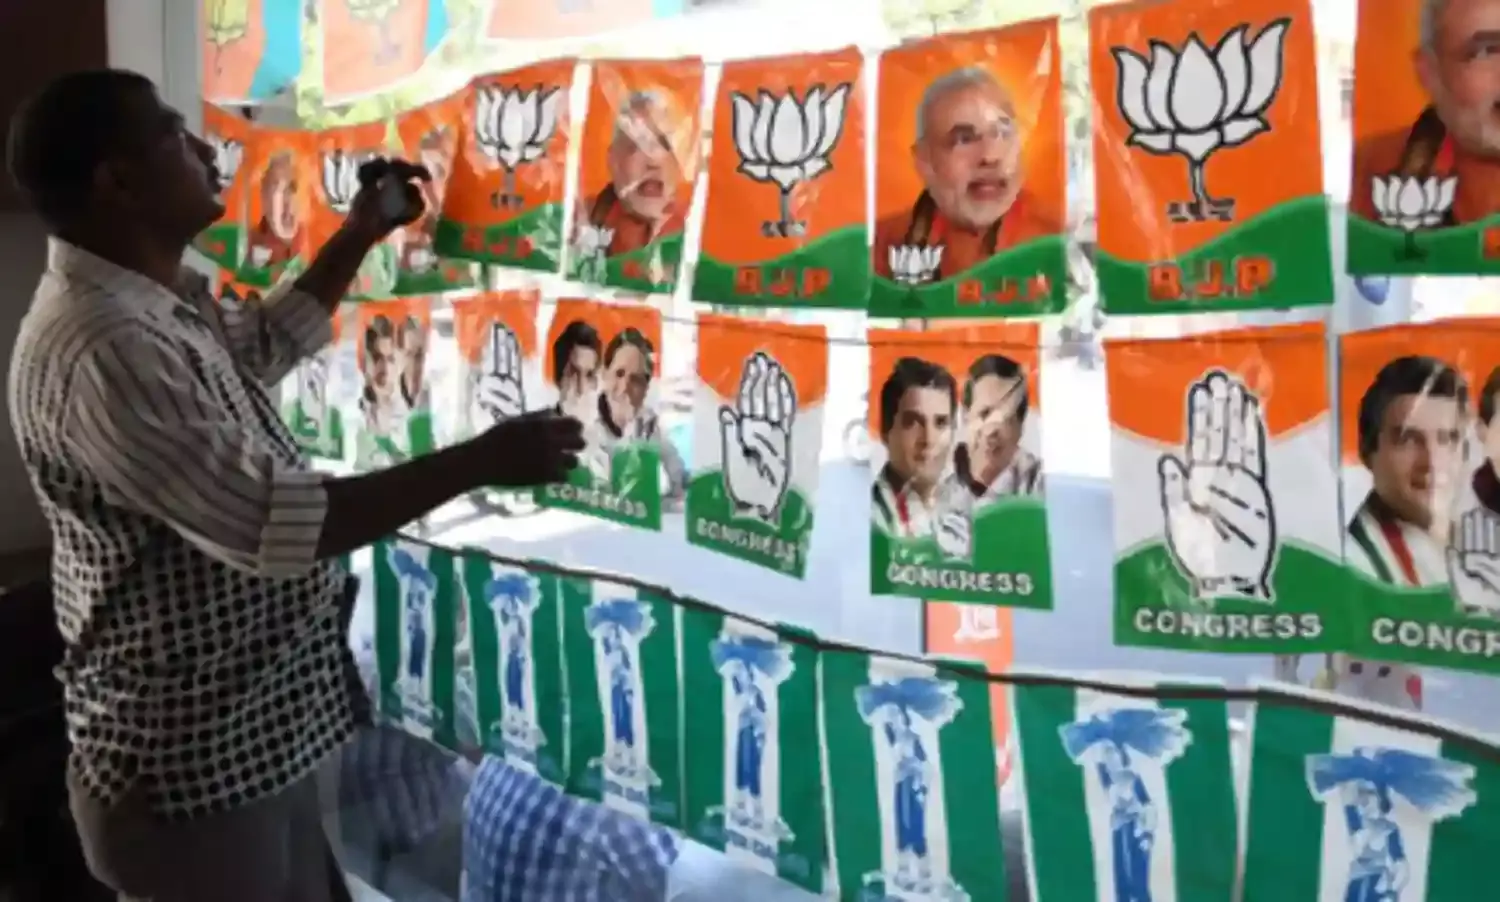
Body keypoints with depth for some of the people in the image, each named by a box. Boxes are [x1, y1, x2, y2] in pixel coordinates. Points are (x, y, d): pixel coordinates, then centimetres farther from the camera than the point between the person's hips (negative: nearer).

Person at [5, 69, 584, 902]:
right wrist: (482, 460, -24)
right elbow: (278, 526, -31)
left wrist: (361, 234, 21)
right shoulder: (103, 351, -28)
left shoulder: (152, 301, 6)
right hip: (186, 772, -10)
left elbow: (265, 344, 27)